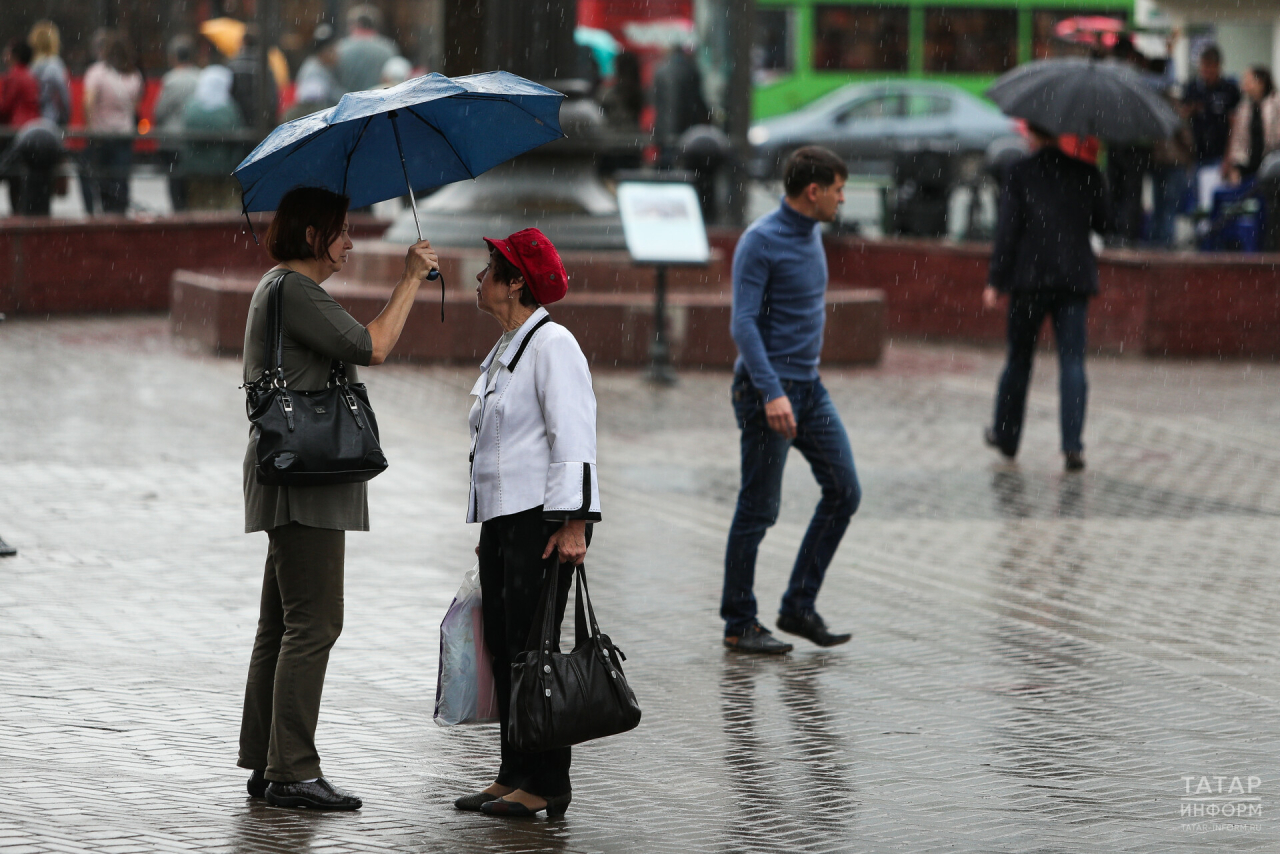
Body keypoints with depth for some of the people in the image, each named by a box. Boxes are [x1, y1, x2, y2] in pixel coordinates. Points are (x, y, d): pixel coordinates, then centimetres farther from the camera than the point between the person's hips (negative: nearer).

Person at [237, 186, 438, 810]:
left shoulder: (284, 289, 21)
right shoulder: (290, 290, -13)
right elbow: (371, 347, -19)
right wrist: (411, 278, -11)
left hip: (300, 481, 11)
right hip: (303, 479, -11)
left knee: (282, 625, 11)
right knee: (312, 623, -12)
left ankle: (265, 765, 13)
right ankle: (292, 770, -14)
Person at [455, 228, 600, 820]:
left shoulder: (551, 345, -11)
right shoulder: (502, 352, 19)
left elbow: (574, 438, -17)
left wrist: (572, 524, -23)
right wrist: (486, 529, 24)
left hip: (543, 517, -10)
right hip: (502, 516, 10)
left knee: (529, 647, -9)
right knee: (502, 647, 9)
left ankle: (547, 787, -5)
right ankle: (514, 776, 14)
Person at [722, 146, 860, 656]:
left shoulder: (811, 235, 10)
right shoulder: (759, 242, -15)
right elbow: (743, 324, -21)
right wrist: (772, 392, -29)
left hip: (808, 387, 8)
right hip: (767, 389, -8)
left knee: (844, 492, 4)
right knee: (759, 509, -2)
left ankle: (799, 606, 11)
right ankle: (739, 624, 9)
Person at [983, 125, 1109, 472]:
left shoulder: (1021, 173, -4)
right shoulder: (1086, 173, 2)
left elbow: (1007, 229, -6)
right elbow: (1102, 223, 9)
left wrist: (995, 282, -3)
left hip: (1030, 277, -1)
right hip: (1075, 279, 1)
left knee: (1019, 358, 13)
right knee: (1072, 360, -1)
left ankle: (1006, 434, 24)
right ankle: (1073, 444, -12)